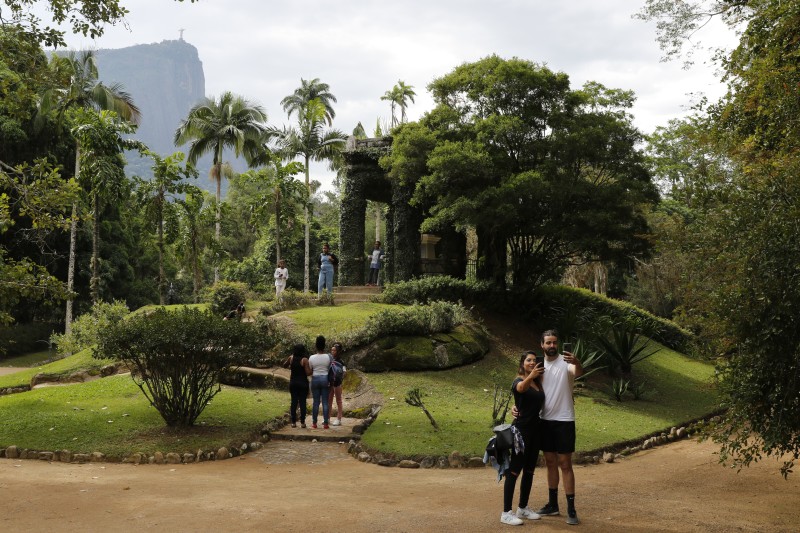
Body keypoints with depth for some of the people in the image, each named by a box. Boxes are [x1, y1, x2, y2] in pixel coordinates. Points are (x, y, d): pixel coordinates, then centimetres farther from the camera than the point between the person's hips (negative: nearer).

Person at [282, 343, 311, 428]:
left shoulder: (291, 358, -2)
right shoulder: (304, 360, -14)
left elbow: (284, 366, 15)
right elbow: (308, 373, -15)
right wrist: (311, 368, 2)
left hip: (293, 383, 3)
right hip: (303, 383, -3)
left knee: (294, 402, 8)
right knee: (302, 402, 2)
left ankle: (293, 422, 8)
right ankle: (302, 422, 2)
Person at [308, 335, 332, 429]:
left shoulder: (312, 358, -3)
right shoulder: (328, 357, -6)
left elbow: (310, 371, 3)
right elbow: (331, 369, -1)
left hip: (315, 379, 1)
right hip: (325, 379, -1)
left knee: (316, 402, 7)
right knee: (325, 402, 2)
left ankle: (314, 423, 11)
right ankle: (325, 423, 2)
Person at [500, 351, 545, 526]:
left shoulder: (538, 382, 11)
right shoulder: (518, 381, -11)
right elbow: (521, 388, -36)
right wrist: (530, 376, -57)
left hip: (535, 429, 8)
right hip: (521, 429, -8)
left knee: (529, 470, 13)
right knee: (515, 470, -7)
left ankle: (523, 508, 24)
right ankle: (506, 513, -5)